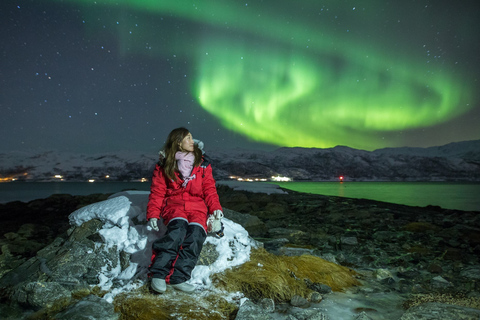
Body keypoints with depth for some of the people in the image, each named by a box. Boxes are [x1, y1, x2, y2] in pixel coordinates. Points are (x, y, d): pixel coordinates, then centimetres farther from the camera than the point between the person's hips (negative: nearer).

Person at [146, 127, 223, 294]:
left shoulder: (203, 164, 15)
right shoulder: (164, 166, 11)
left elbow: (209, 189, 12)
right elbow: (157, 192, 8)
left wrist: (216, 208, -3)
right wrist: (153, 215, -4)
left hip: (197, 206, 2)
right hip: (174, 204, -1)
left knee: (196, 232, -31)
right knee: (178, 227, -35)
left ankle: (178, 278, -34)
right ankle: (158, 274, -34)